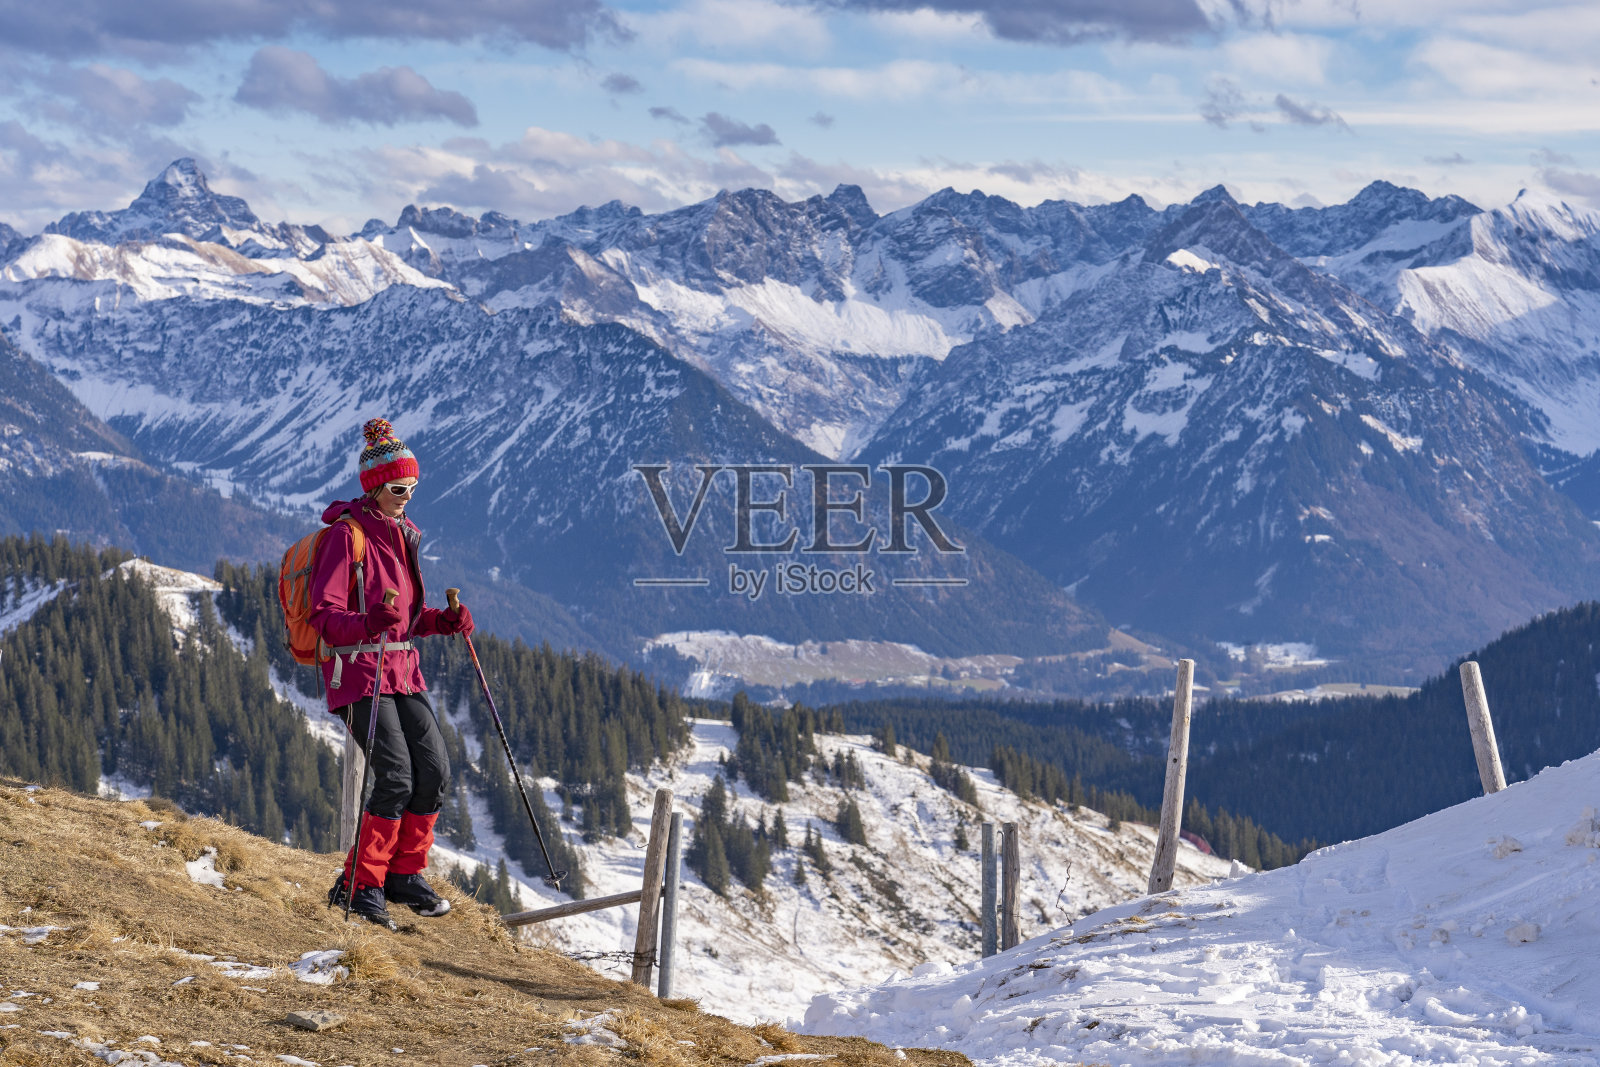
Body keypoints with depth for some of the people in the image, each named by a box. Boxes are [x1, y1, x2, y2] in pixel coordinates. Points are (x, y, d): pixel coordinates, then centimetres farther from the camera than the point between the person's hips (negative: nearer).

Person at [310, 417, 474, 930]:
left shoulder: (403, 535, 14)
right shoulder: (346, 535, -11)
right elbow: (325, 615, -17)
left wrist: (443, 620, 3)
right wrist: (367, 624, -36)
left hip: (403, 669, 8)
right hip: (358, 670, -8)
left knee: (434, 772, -2)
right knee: (397, 777, -18)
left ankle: (404, 875, 14)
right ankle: (358, 885, -7)